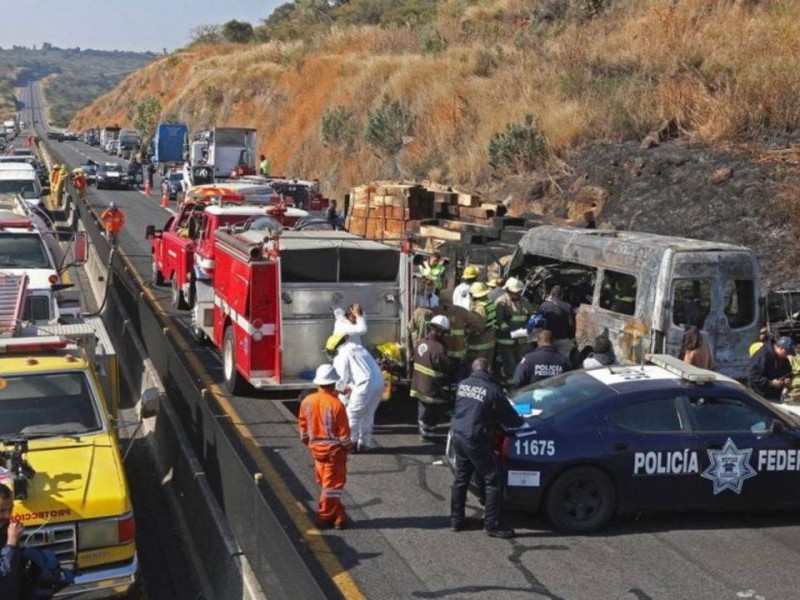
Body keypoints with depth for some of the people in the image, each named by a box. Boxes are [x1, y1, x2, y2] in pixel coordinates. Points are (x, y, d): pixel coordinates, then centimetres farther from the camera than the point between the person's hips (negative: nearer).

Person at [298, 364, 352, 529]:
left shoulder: (307, 401, -5)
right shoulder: (336, 404, -21)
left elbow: (303, 424, 7)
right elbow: (343, 430, -15)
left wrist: (308, 441, 22)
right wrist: (347, 446, 1)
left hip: (316, 447, 6)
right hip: (334, 448, -6)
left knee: (325, 481, 16)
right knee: (332, 483, 5)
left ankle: (337, 513, 23)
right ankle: (325, 516, 10)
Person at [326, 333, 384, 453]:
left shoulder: (341, 356, 0)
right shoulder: (358, 348, 24)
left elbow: (342, 378, -3)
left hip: (365, 385, -8)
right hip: (379, 382, 8)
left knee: (352, 413, 7)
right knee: (368, 414, 20)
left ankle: (352, 444, 10)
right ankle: (365, 443, 26)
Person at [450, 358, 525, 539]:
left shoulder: (462, 385, 7)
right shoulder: (492, 390, -12)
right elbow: (508, 416, -7)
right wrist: (520, 422, 15)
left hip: (458, 436, 7)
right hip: (476, 440, -7)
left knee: (460, 478, 18)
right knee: (492, 481, 0)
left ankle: (456, 520, 25)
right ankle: (492, 525, 0)